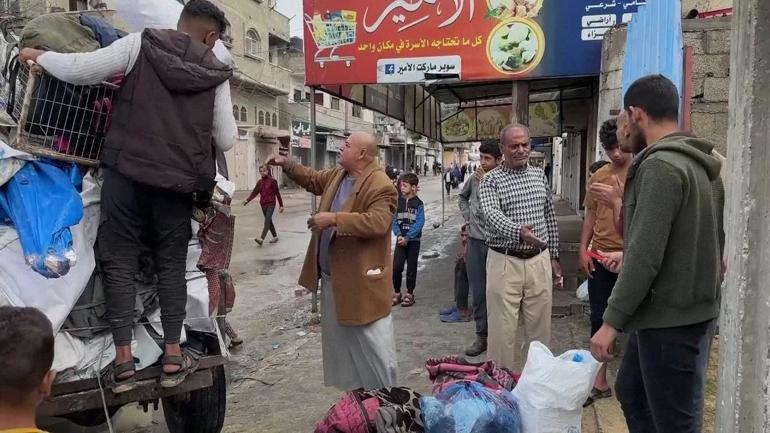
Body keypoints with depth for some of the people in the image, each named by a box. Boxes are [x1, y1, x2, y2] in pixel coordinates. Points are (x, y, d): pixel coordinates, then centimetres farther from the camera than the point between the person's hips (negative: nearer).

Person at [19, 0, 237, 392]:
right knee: (171, 264, 11)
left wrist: (38, 56, 16)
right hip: (178, 179, 1)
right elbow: (226, 140, 8)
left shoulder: (141, 44, 1)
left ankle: (123, 360, 3)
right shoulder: (216, 74, 5)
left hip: (126, 170, -1)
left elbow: (77, 70, -3)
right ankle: (173, 356, 13)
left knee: (120, 260, 5)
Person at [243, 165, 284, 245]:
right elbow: (254, 192, 7)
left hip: (271, 204, -6)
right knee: (269, 221, 13)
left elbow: (277, 193, -3)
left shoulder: (272, 181, -5)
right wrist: (247, 200, -7)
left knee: (267, 221, -15)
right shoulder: (260, 182, 9)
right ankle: (275, 236, 26)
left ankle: (261, 239, -25)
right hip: (263, 204, 6)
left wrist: (281, 205, -1)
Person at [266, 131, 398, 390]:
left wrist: (334, 219, -30)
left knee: (372, 346, 3)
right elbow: (313, 180, 27)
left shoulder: (381, 186, -20)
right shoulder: (337, 175, 9)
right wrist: (287, 164, 16)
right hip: (332, 277, 9)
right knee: (338, 342, 20)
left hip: (362, 280, -9)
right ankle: (347, 395, 37)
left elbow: (378, 223, -32)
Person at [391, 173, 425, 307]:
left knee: (411, 268, 7)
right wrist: (399, 235, -13)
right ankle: (397, 293, 11)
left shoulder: (418, 204, -6)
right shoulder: (398, 202, 4)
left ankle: (409, 294, 20)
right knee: (396, 267, -6)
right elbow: (394, 220, 2)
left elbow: (419, 223, -12)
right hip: (400, 239, 2)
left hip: (413, 240, -2)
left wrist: (407, 237, -17)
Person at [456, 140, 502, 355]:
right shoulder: (474, 178, 6)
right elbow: (461, 197, 25)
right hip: (475, 241, 5)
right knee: (478, 292, 11)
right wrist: (467, 215, 10)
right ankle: (481, 336, 22)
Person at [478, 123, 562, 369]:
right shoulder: (491, 180, -5)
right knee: (502, 328, 2)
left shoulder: (540, 176, 10)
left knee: (541, 326, 13)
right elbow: (492, 215, -22)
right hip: (505, 262, -4)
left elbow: (550, 218, 16)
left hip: (539, 260, 4)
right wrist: (518, 232, -41)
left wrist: (554, 257, 14)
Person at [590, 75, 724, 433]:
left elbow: (646, 257, -24)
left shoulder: (660, 166, -20)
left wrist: (612, 321, -18)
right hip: (692, 309, 10)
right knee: (631, 393, 22)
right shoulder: (701, 162, 9)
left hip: (671, 319, -10)